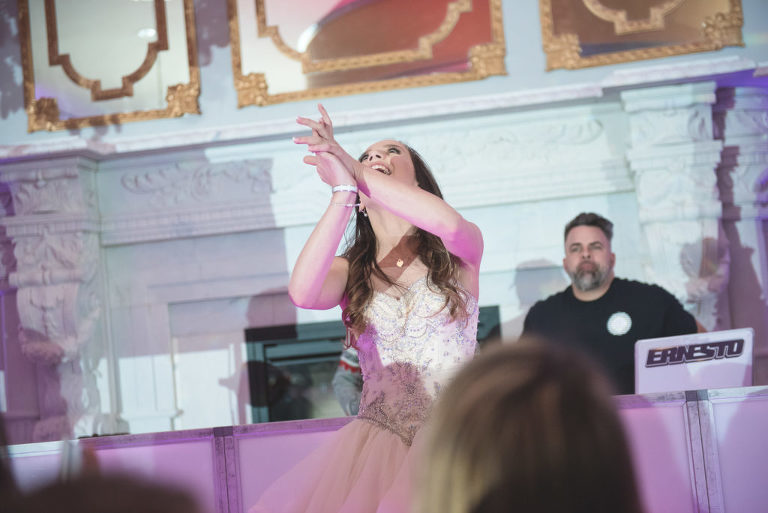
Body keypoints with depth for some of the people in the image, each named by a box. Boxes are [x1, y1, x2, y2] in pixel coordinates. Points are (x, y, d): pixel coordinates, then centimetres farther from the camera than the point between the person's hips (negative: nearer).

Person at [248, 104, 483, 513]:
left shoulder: (458, 255, 9)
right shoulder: (351, 271, 13)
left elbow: (447, 223, -17)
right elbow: (303, 293, -11)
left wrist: (353, 170, -15)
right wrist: (343, 189, -15)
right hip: (376, 444, 2)